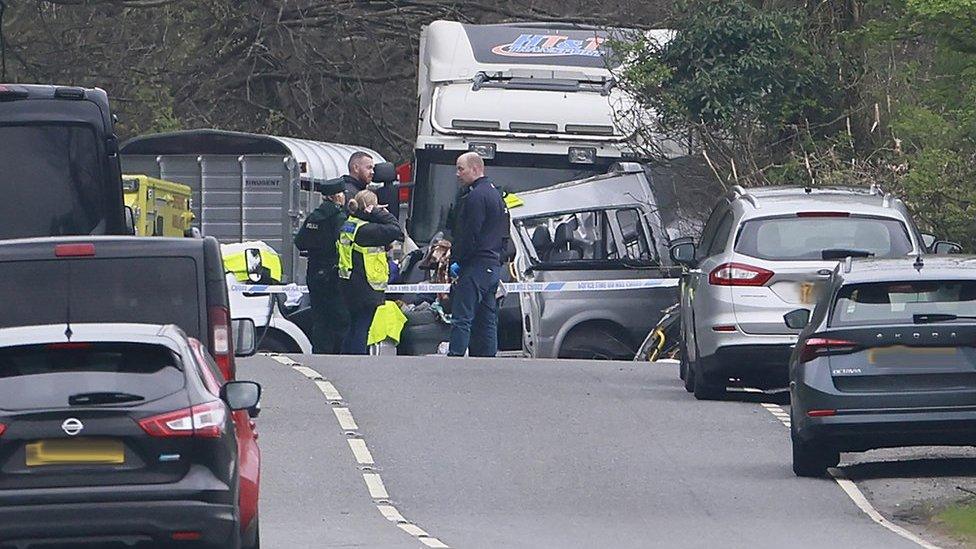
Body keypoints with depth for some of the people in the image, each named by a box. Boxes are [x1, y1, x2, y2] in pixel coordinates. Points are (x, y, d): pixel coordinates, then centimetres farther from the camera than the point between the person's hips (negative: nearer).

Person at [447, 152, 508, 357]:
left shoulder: (476, 196, -12)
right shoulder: (495, 194, 20)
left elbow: (469, 234, -18)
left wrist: (457, 260, -8)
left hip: (476, 265, -10)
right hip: (494, 265, 10)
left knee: (461, 318, -13)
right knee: (487, 320, 10)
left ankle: (455, 358, -20)